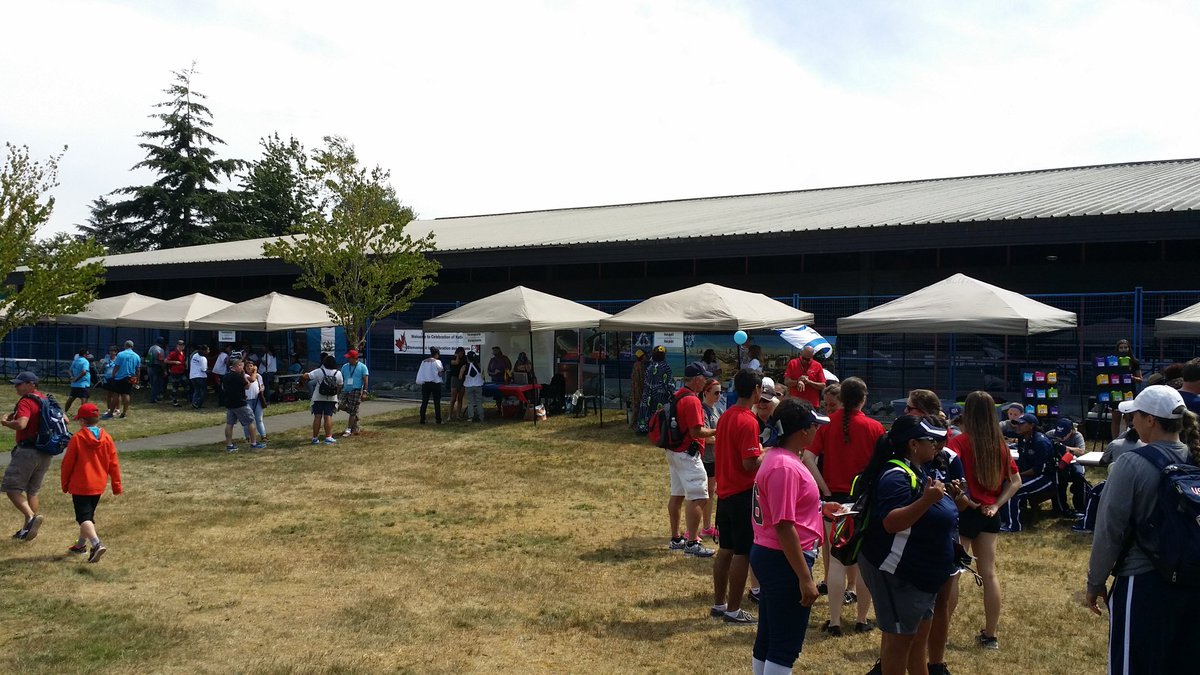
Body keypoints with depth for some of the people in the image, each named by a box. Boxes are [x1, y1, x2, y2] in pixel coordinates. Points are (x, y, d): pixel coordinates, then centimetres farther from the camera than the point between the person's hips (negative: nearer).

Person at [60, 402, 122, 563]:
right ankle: (81, 545, 34)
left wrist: (65, 484, 7)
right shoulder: (107, 438, 0)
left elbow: (67, 463, -6)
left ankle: (96, 544, -26)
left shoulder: (77, 438, -12)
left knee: (83, 517, -7)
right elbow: (114, 464, 3)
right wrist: (117, 485, 10)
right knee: (89, 515, 20)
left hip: (80, 486, -5)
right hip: (98, 486, 5)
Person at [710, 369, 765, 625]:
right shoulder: (748, 421, -20)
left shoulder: (726, 416, 8)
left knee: (726, 550, 16)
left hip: (725, 492, 9)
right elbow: (750, 464, -23)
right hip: (743, 494, -9)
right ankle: (733, 610, 8)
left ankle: (719, 603, 26)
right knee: (742, 554, 1)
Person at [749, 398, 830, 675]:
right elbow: (783, 526, -25)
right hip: (784, 561, -10)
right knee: (785, 647, 0)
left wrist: (820, 506, 25)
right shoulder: (785, 467, -22)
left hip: (768, 556, 10)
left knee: (767, 640, 18)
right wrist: (805, 578, -23)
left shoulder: (777, 457, 10)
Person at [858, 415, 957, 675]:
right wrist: (927, 500, -37)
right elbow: (891, 523, -31)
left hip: (920, 572, 10)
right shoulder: (896, 476, -21)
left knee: (919, 634, 19)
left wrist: (946, 496, 8)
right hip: (897, 571, -10)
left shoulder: (919, 471, 10)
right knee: (899, 638, 1)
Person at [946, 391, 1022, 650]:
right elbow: (1016, 480, 10)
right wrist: (996, 504, 4)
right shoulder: (1000, 444, 5)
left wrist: (962, 500, -16)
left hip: (965, 512, -5)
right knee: (989, 573, 11)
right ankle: (990, 635, 19)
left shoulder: (959, 441, -13)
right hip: (989, 513, 5)